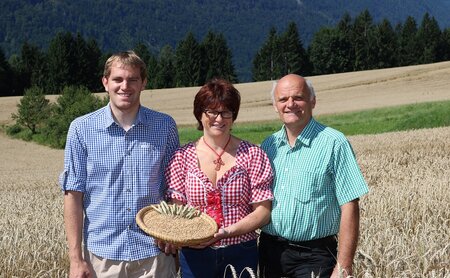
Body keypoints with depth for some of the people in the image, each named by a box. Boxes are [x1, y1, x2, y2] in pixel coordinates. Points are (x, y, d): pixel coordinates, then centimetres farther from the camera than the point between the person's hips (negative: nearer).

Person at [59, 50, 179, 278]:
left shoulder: (165, 126, 0)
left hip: (154, 253, 1)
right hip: (102, 253, 0)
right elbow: (73, 194, -2)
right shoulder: (82, 128, -3)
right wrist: (76, 258, -5)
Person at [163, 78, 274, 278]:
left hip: (240, 254, -1)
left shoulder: (252, 155, -3)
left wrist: (226, 232, -18)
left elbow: (263, 212, -6)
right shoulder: (183, 157, 1)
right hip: (195, 255, 1)